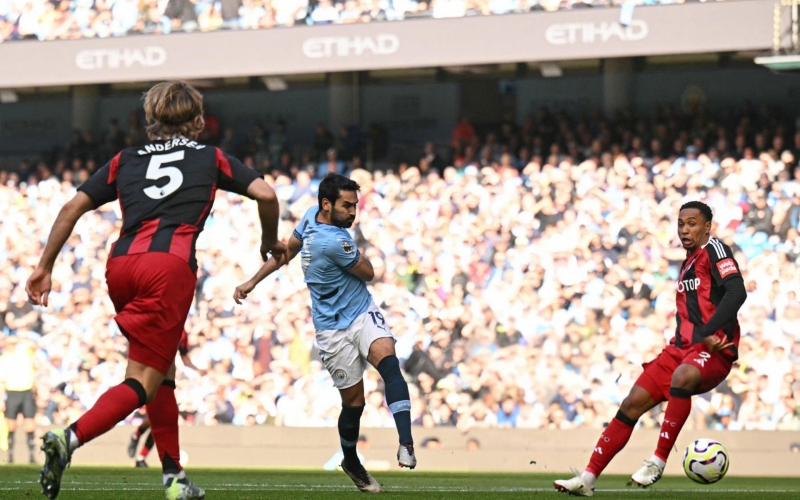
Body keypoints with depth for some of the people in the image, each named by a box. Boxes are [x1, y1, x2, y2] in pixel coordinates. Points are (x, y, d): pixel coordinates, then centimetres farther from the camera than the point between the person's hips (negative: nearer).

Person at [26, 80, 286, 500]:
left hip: (120, 263, 4)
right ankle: (69, 439, -30)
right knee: (143, 382, -7)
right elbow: (265, 194, 10)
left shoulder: (126, 160, 26)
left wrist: (44, 268, 18)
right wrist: (271, 243, 28)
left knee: (163, 370, 20)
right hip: (171, 264, -4)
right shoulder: (211, 158, 21)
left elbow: (73, 208, 17)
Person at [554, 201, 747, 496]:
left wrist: (708, 333, -27)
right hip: (682, 348, 8)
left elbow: (736, 292, -19)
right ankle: (588, 478, 0)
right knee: (632, 404, -2)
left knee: (682, 377, -39)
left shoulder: (714, 250, -4)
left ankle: (659, 461, -29)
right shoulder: (688, 263, 21)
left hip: (714, 350, -8)